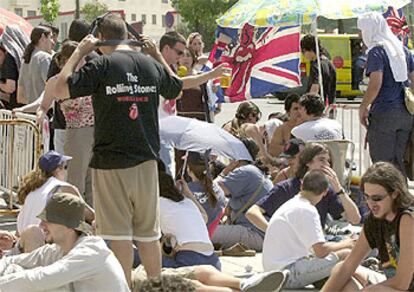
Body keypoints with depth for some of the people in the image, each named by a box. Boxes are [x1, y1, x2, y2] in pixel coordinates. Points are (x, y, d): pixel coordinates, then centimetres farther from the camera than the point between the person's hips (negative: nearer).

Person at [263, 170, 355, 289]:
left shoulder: (290, 204, 15)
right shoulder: (307, 210, -13)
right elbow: (321, 250, -18)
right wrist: (344, 244, 1)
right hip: (290, 274, -10)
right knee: (346, 255, -14)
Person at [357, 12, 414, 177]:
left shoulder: (376, 50, -9)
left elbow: (376, 83, -19)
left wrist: (363, 107, -9)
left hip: (384, 113, -7)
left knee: (383, 163, -2)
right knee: (399, 162, 13)